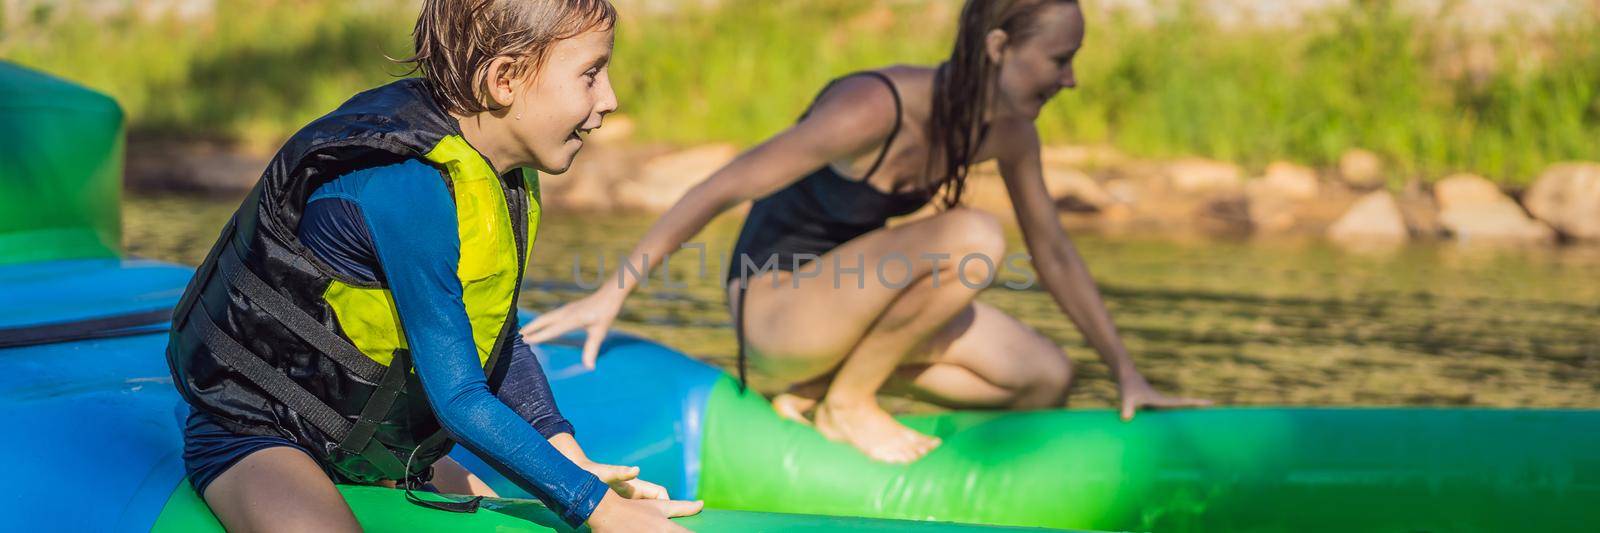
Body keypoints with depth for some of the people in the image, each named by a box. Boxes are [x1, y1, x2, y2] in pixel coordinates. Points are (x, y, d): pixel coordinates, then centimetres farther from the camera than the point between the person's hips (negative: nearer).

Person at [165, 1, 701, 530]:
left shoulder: (507, 176, -1)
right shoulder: (407, 188, -30)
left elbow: (499, 343, 8)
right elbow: (458, 399, -27)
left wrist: (568, 455, -6)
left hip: (363, 440, 9)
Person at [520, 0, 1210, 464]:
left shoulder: (1009, 132, -5)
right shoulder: (876, 108, -28)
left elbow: (1055, 254, 9)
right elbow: (720, 190, -23)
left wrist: (1126, 371, 8)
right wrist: (612, 294, -19)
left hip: (849, 297, 8)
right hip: (772, 305, -8)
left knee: (1045, 379, -2)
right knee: (971, 239, -30)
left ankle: (813, 391, 7)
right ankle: (844, 404, -11)